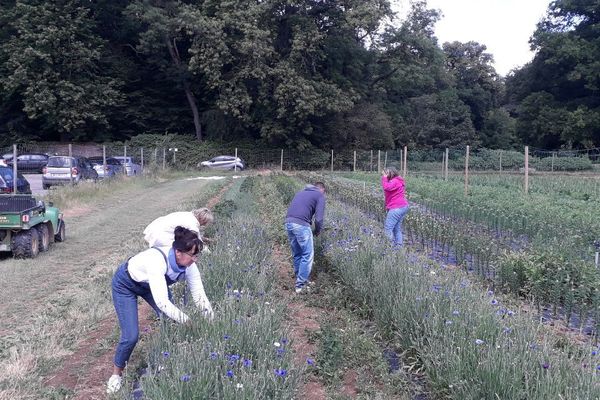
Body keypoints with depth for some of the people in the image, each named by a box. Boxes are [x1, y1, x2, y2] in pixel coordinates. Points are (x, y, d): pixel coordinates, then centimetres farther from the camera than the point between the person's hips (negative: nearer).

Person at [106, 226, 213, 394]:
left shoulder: (189, 265, -25)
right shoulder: (157, 260, -44)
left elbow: (199, 295, -19)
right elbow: (162, 302, -48)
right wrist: (190, 323, -48)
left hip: (151, 284, 6)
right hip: (125, 284, -6)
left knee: (171, 322, -6)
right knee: (131, 336, -10)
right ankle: (116, 373, 16)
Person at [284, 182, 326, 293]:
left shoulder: (301, 192, 28)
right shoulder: (320, 195, 7)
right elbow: (318, 218, -2)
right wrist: (318, 231, 14)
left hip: (288, 222, 7)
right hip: (301, 224, -7)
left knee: (296, 254, 20)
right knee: (308, 255, 3)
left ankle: (299, 278, 30)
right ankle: (301, 285, 5)